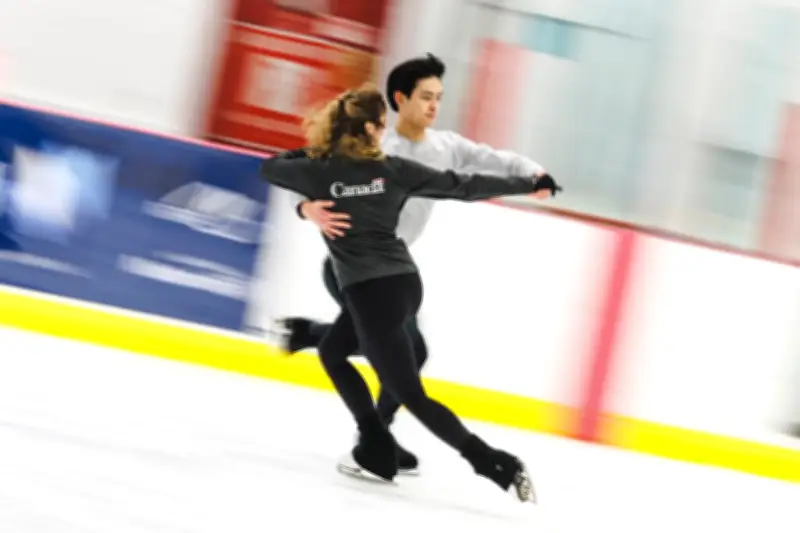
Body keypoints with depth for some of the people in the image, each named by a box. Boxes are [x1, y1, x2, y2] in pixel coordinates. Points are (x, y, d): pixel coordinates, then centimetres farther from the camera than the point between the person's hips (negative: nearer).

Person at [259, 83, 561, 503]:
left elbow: (269, 168, 13)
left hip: (371, 291, -6)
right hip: (404, 283, 6)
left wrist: (311, 153, 29)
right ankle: (376, 449, 25)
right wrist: (527, 185, 14)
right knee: (331, 351, 26)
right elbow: (462, 186, 4)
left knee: (410, 394, 0)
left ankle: (498, 466, -6)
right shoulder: (393, 169, 0)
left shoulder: (319, 172, -7)